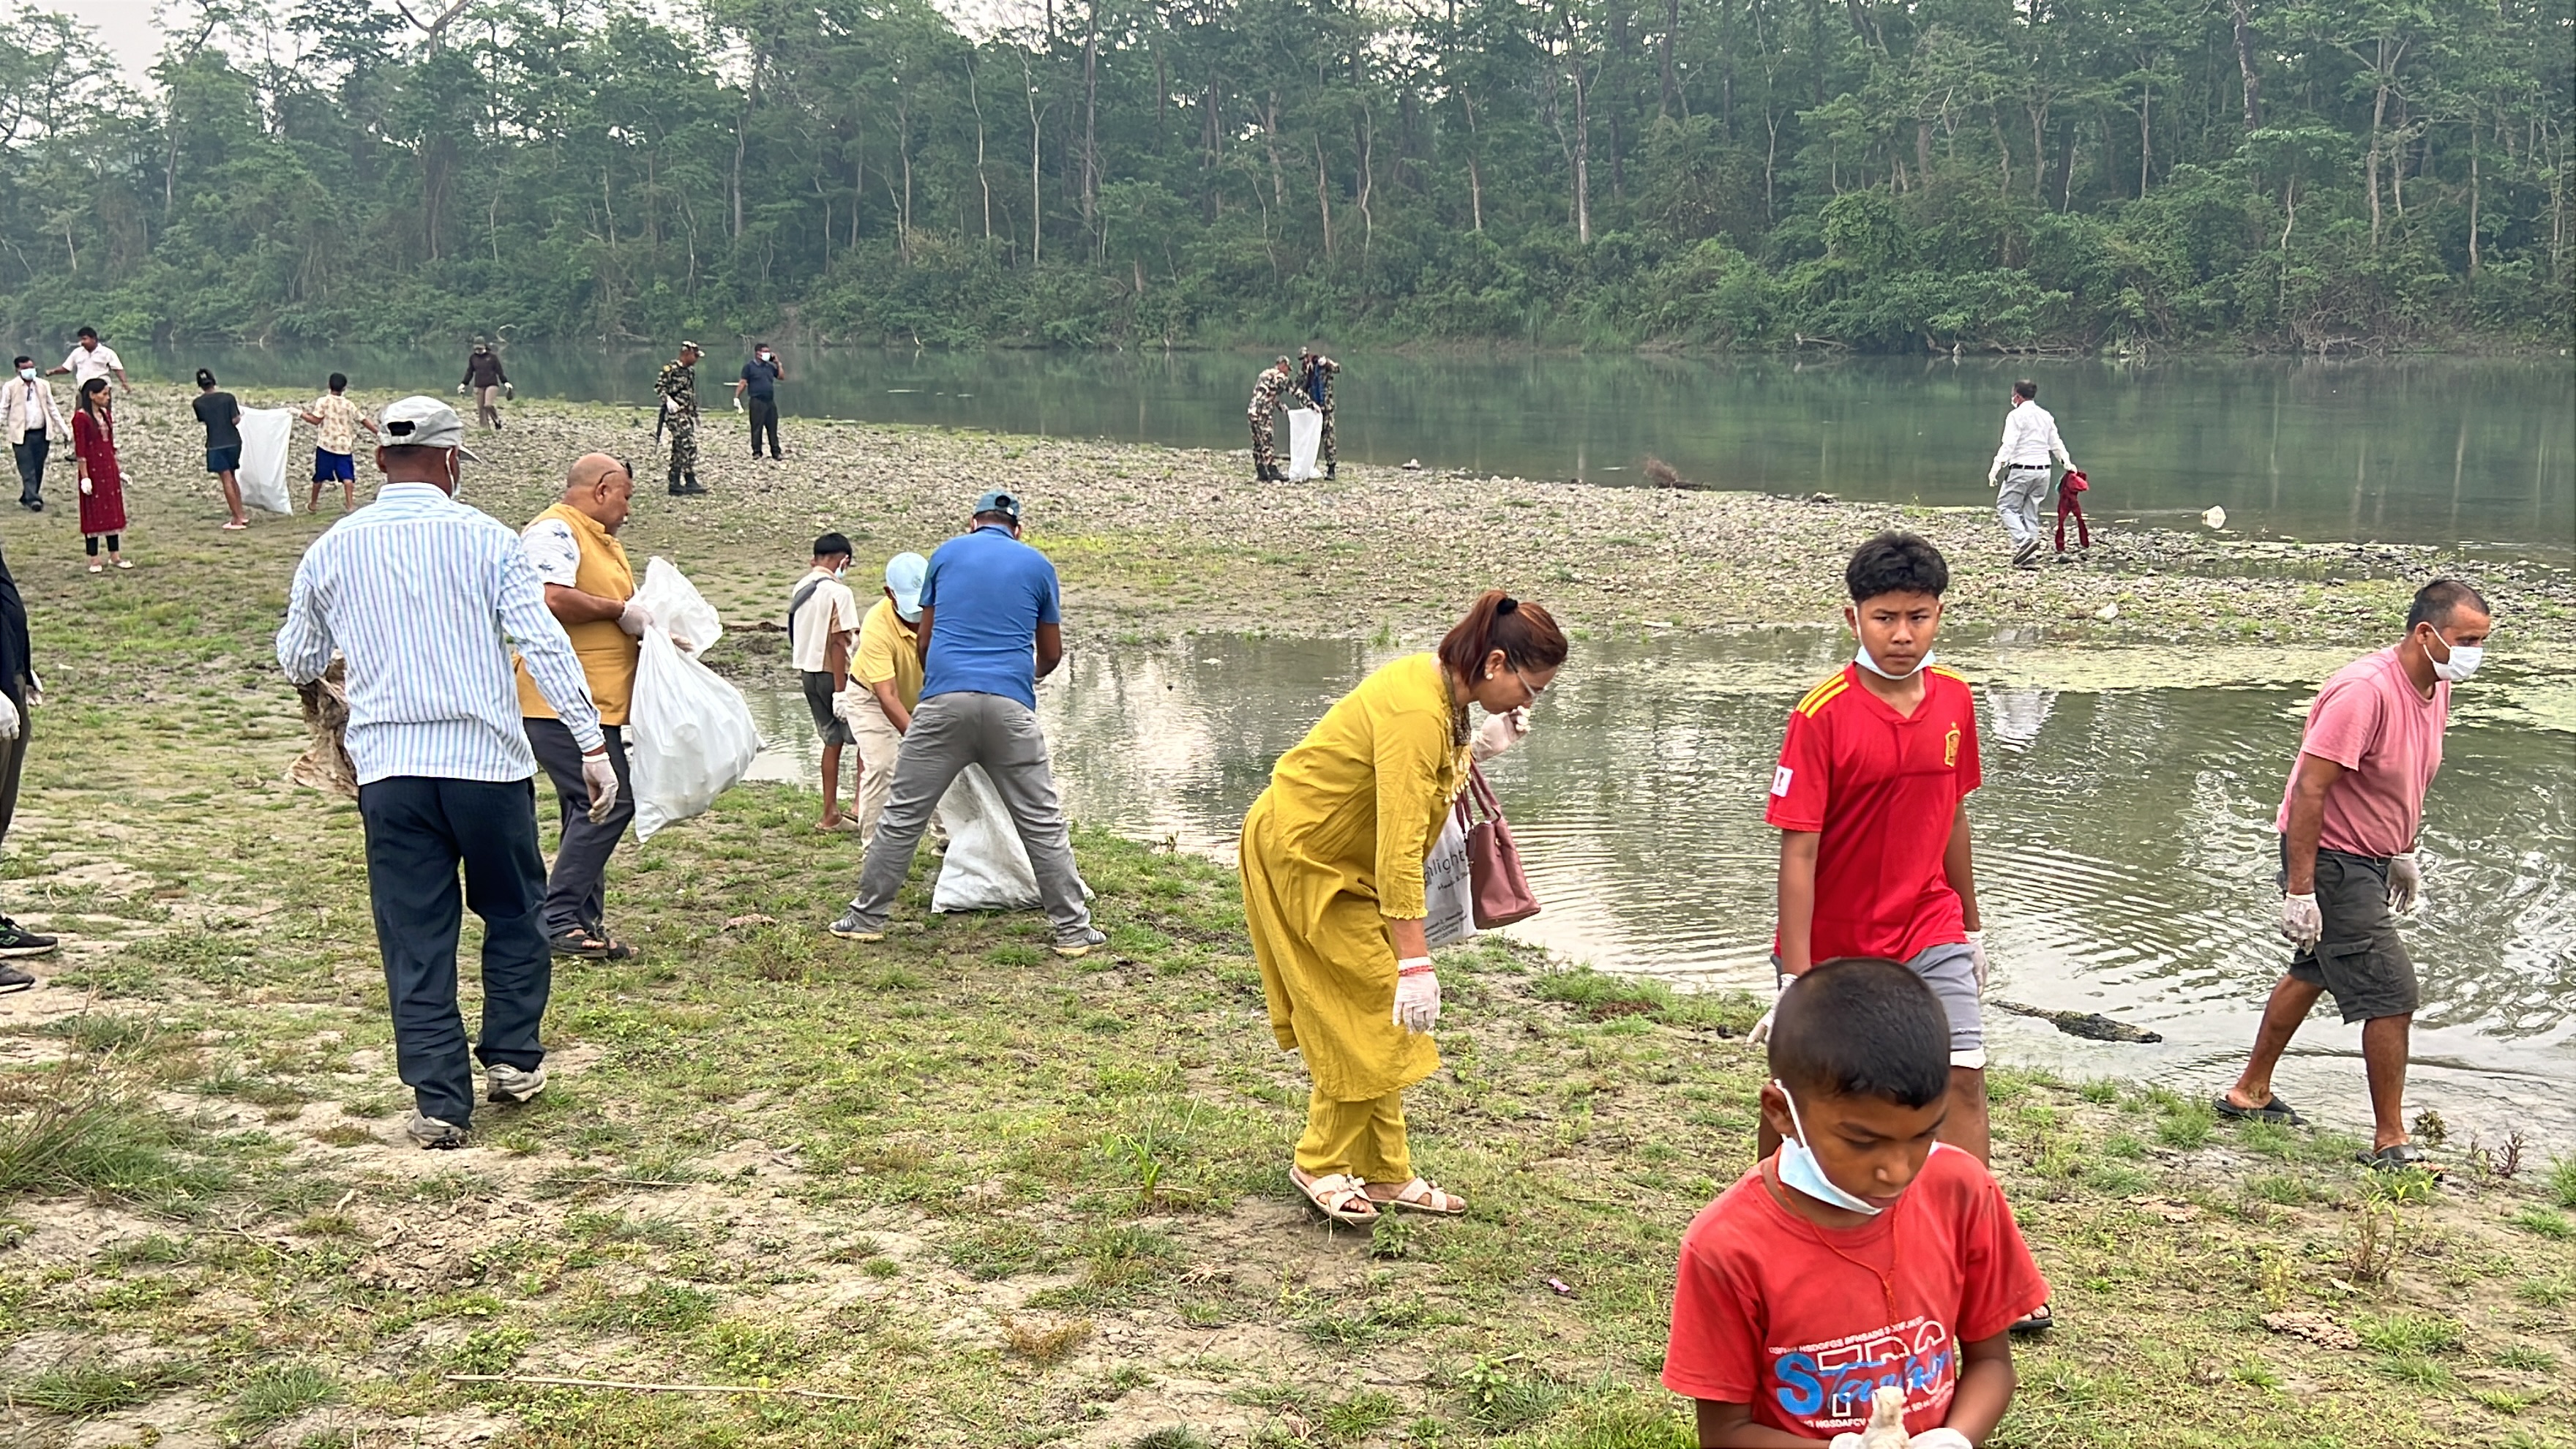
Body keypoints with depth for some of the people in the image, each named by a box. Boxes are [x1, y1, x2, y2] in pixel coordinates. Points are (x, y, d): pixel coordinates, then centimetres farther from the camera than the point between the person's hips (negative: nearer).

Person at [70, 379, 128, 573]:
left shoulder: (107, 414, 10)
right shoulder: (81, 417, -12)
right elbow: (80, 450, -14)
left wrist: (118, 469, 15)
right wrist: (84, 476, -17)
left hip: (109, 469, 7)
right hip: (92, 470, -7)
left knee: (113, 512, 10)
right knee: (93, 514, -1)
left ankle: (115, 555, 18)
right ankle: (94, 559, 6)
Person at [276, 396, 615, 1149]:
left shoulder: (332, 550, 7)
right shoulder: (486, 538, -2)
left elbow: (298, 663, 18)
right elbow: (544, 643, -9)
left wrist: (315, 680, 42)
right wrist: (592, 743, -9)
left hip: (388, 769, 2)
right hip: (486, 759, -2)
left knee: (414, 937, 6)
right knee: (514, 912, 18)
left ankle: (440, 1102, 6)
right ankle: (512, 1057, 22)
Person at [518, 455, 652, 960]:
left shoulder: (602, 540, 23)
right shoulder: (554, 531, -11)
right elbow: (553, 600, -27)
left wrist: (650, 625, 14)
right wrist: (621, 610, -16)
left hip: (597, 705, 11)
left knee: (591, 812, 12)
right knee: (608, 803, -16)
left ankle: (585, 924, 17)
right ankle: (556, 920, -12)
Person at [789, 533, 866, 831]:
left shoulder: (801, 588, 9)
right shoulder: (838, 592, -16)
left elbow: (795, 634, 13)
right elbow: (838, 642, -19)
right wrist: (840, 691, -19)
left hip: (808, 671, 8)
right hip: (833, 672, -8)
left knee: (832, 741, 15)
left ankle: (830, 814, 16)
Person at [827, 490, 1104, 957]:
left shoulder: (946, 554, 14)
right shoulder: (1037, 565, 13)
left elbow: (925, 641, 18)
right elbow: (1051, 655, 19)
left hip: (944, 700, 1)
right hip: (1010, 705, 0)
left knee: (903, 814, 8)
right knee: (1042, 822, 4)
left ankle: (866, 918, 14)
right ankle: (1073, 930, 7)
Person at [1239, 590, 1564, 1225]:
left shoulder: (1437, 687, -2)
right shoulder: (1416, 710, -31)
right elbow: (1399, 850, -34)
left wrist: (1475, 749, -6)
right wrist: (1416, 962, -34)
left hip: (1342, 858, 10)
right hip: (1302, 855, -10)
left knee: (1376, 1018, 11)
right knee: (1369, 1012, -3)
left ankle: (1385, 1173, 19)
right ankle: (1321, 1166, 12)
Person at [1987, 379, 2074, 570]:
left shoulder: (2016, 415, -9)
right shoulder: (2046, 416, 13)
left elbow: (2008, 445, -17)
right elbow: (2056, 443, 19)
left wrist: (1995, 468, -19)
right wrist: (2067, 463, 30)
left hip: (2021, 470, -7)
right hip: (2043, 471, 7)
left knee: (2006, 506, 2)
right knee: (2031, 511, 11)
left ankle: (2024, 540, -21)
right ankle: (2029, 555, 7)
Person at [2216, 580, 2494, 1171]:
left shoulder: (2437, 686, 2)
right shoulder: (2364, 691, -27)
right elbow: (2308, 788, -28)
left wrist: (2406, 853, 21)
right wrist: (2299, 890, -28)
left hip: (2368, 859, 10)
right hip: (2331, 861, -10)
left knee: (2314, 973, 22)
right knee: (2394, 995, -8)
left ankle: (2249, 1093, 37)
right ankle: (2390, 1142, 5)